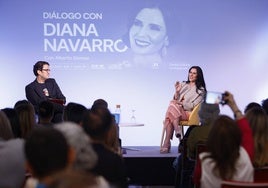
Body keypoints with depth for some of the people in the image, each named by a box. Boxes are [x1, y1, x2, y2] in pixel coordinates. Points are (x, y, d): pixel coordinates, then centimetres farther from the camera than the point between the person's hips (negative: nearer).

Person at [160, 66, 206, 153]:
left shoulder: (201, 90, 8)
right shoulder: (183, 85, 22)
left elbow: (193, 105, -4)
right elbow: (176, 100, 16)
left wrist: (180, 103, -12)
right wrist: (177, 92, -2)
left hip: (188, 113, -4)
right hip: (177, 111, 4)